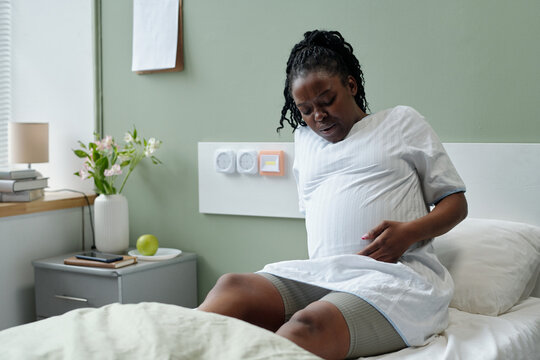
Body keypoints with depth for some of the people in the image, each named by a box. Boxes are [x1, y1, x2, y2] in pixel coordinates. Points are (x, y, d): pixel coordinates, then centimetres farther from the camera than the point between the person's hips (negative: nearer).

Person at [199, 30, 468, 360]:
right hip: (320, 275, 5)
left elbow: (456, 202, 12)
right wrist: (318, 265, 11)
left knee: (308, 326, -36)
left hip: (396, 274, -4)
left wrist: (409, 232, -8)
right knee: (233, 288, -27)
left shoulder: (403, 121, 16)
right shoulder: (304, 138, 29)